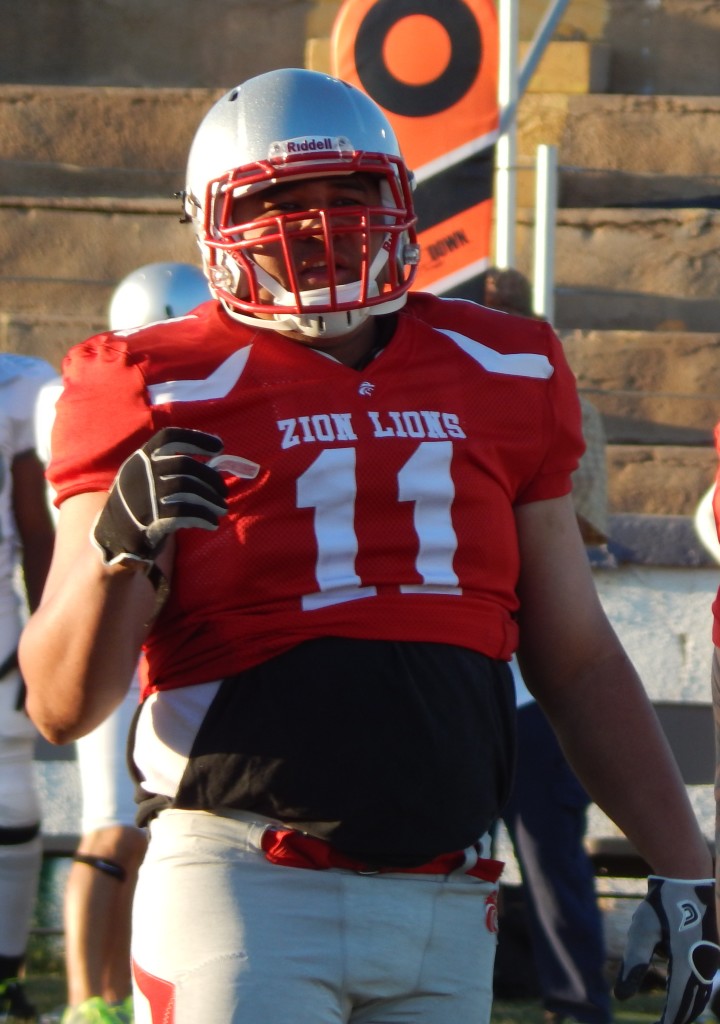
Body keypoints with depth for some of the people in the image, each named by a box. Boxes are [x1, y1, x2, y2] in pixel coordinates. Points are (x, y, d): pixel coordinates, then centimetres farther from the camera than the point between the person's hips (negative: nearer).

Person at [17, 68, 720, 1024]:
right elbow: (62, 706, -5)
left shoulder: (499, 380, 12)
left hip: (444, 905, 4)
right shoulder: (168, 398, -2)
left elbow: (580, 664, 20)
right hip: (246, 893, -4)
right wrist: (122, 544, -23)